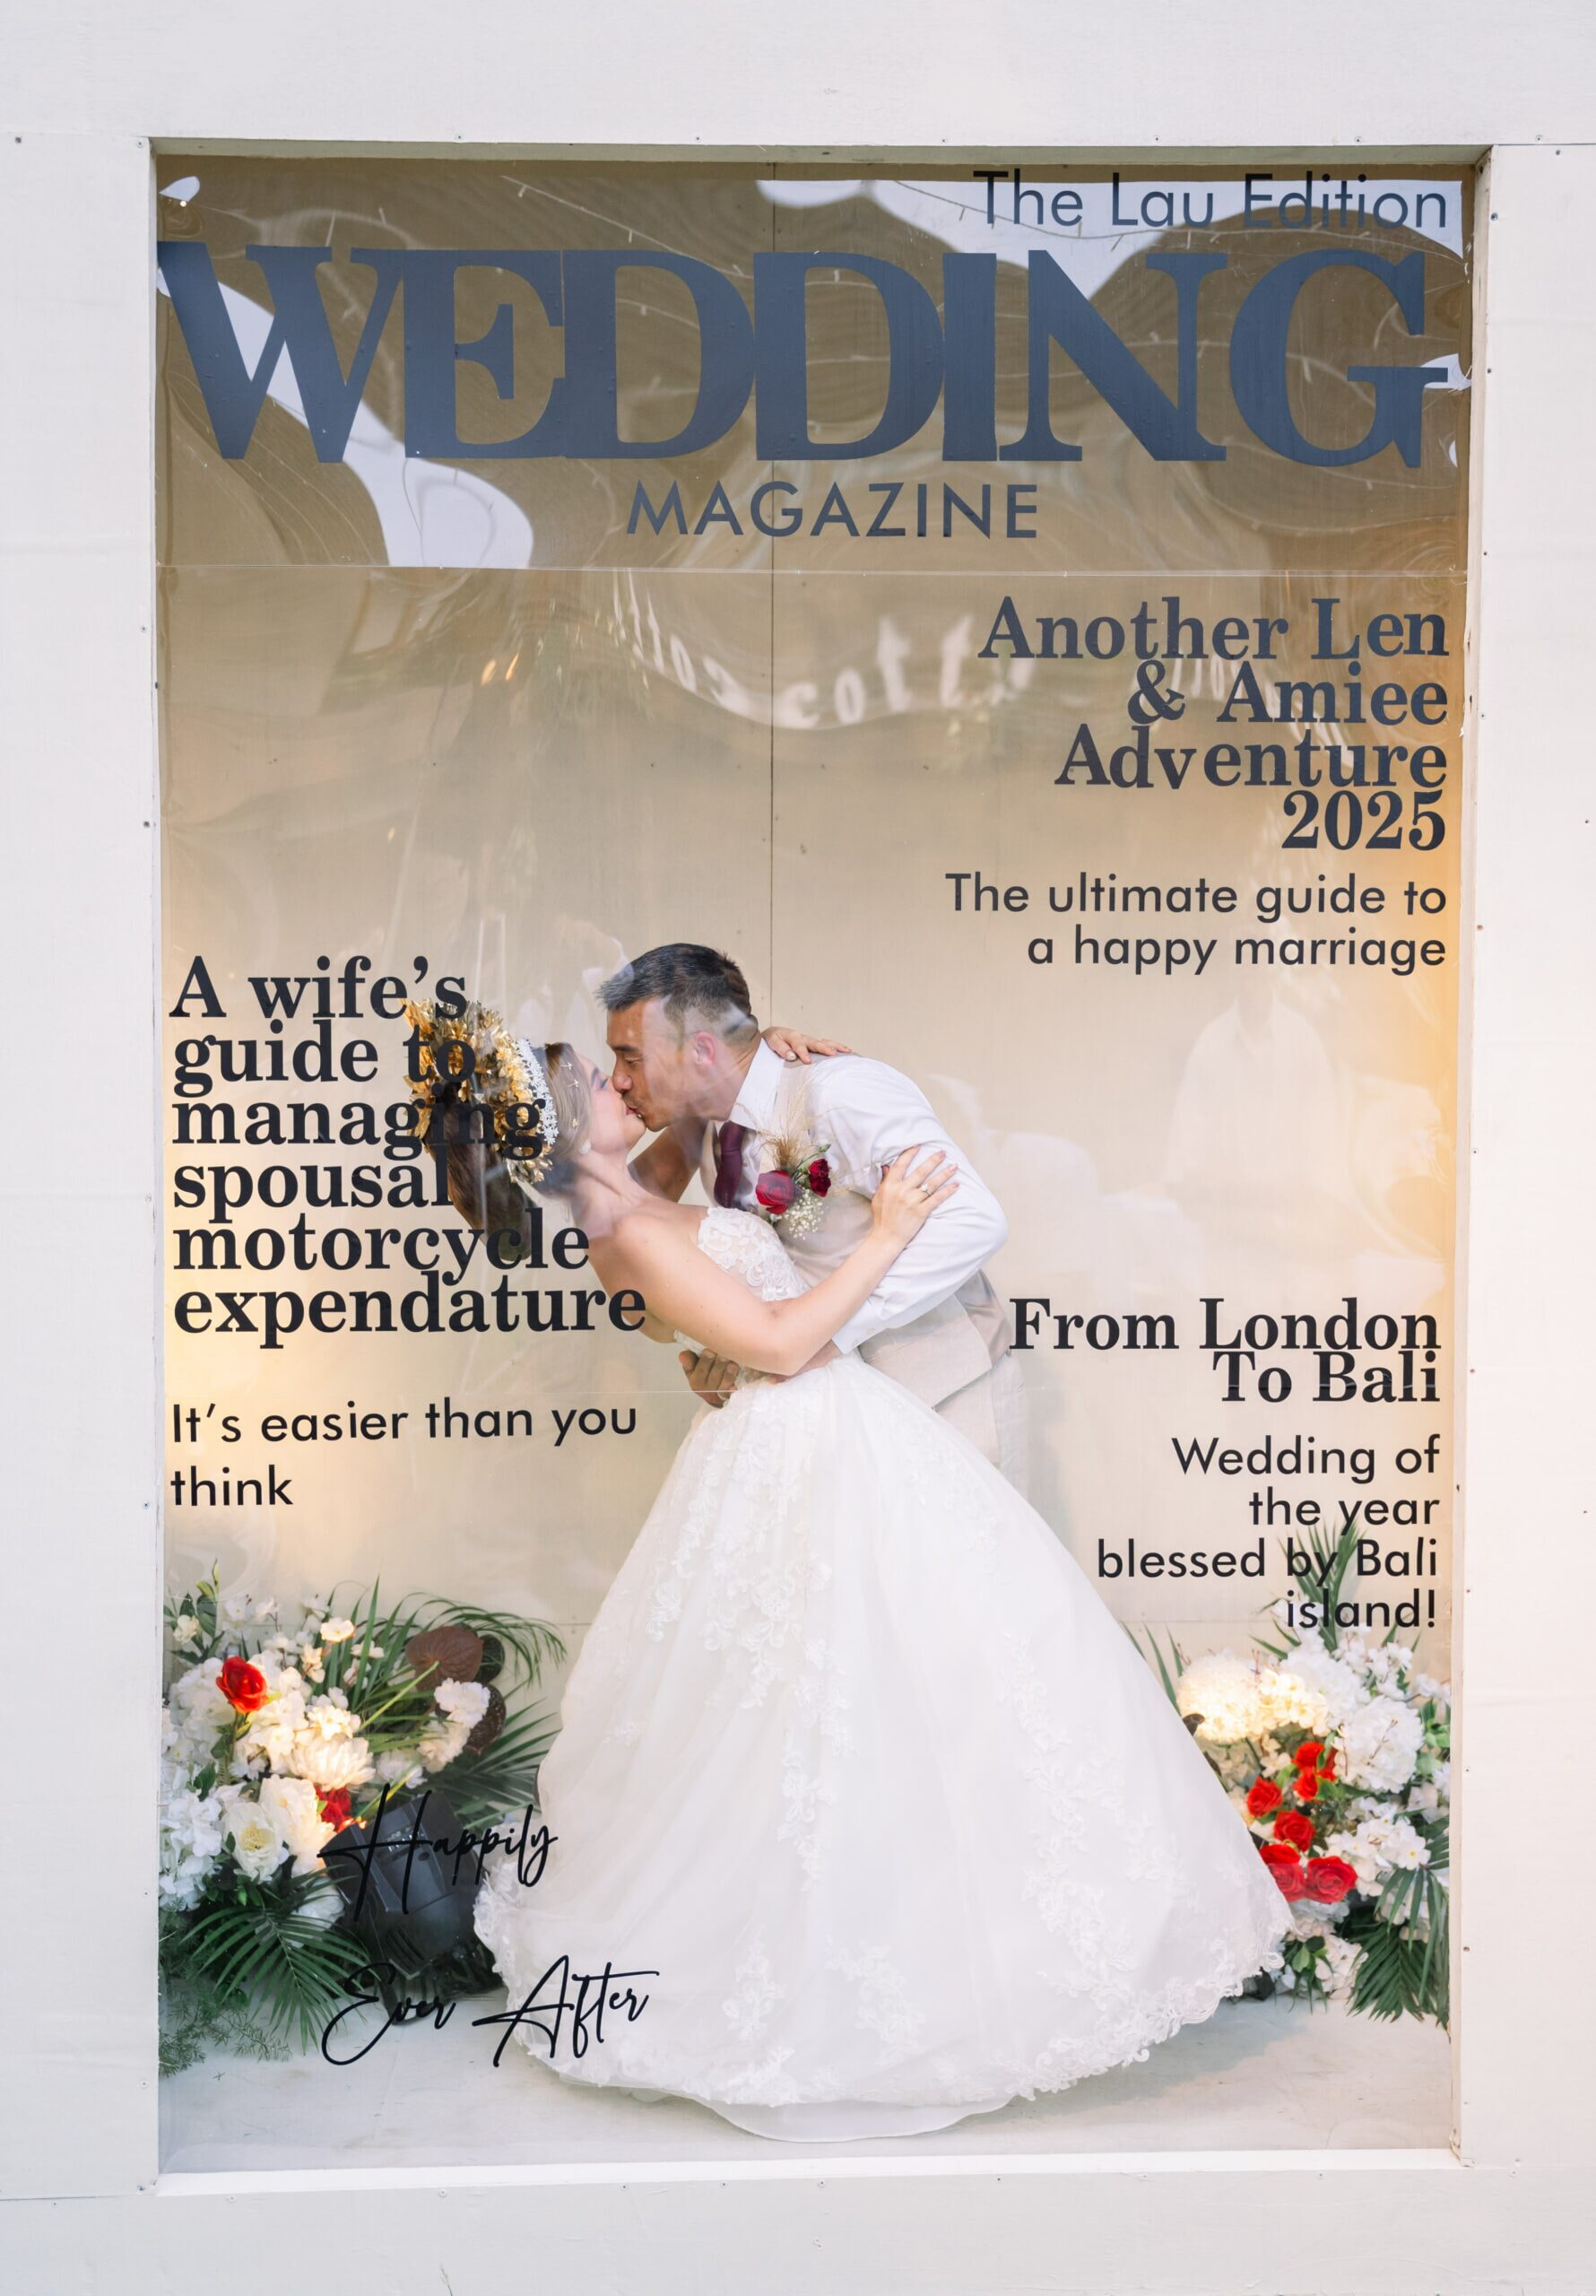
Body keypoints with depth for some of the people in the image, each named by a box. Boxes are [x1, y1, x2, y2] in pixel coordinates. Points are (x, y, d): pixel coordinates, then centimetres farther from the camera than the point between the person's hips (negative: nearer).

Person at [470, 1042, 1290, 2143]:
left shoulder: (639, 1200, 10)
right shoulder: (637, 1235, -18)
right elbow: (777, 1341, -20)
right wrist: (885, 1236, -15)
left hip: (844, 1438, 10)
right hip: (817, 1453, -10)